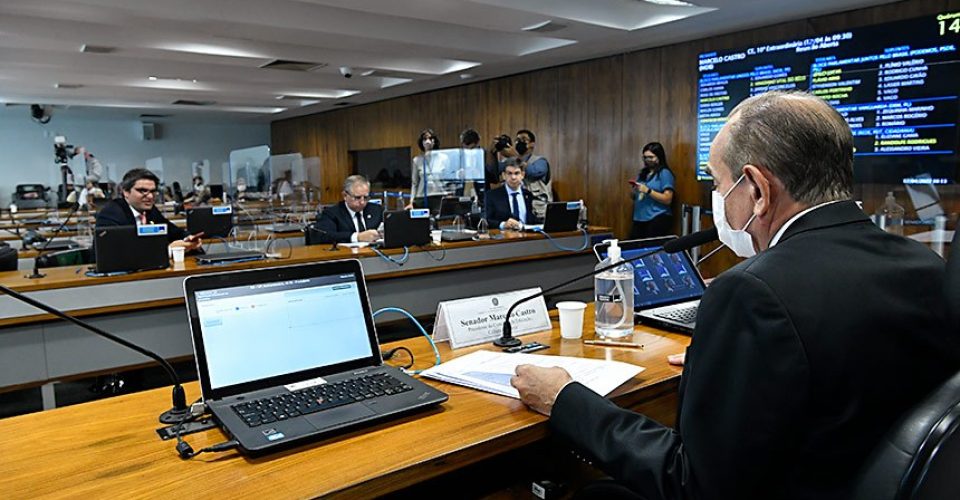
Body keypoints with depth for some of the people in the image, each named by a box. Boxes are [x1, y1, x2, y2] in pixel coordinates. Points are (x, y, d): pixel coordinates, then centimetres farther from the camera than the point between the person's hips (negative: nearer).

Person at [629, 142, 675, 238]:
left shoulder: (664, 173, -4)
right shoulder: (642, 173, 15)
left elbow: (667, 199, -12)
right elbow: (634, 197, 22)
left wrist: (647, 191, -18)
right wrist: (633, 190, -1)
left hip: (658, 219, -6)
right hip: (639, 219, 6)